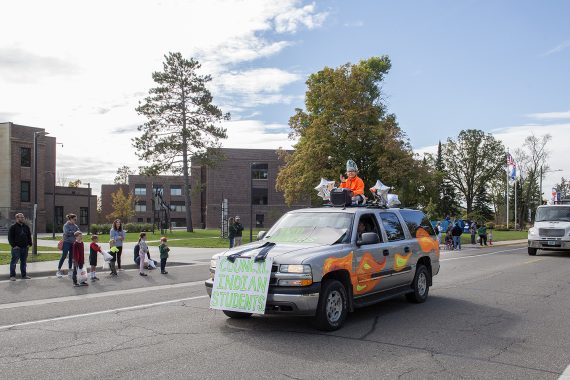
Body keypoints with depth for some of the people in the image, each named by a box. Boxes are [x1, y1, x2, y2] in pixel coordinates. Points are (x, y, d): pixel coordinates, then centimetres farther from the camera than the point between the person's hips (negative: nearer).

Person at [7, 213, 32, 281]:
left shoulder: (26, 227, 13)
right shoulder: (13, 227, -5)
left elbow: (29, 236, 19)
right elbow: (10, 237, -8)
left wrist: (29, 244, 8)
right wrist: (13, 245, -14)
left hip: (25, 247, 6)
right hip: (16, 247, -6)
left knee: (24, 261, 11)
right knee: (14, 262, -4)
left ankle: (24, 275, 19)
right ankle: (12, 276, 2)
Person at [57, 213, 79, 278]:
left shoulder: (75, 226, 10)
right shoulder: (66, 225, -8)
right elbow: (67, 232, -21)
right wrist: (74, 232, -16)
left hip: (73, 243, 6)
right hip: (67, 242, -6)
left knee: (71, 257, 9)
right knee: (64, 256, -6)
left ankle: (70, 271, 18)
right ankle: (58, 270, 3)